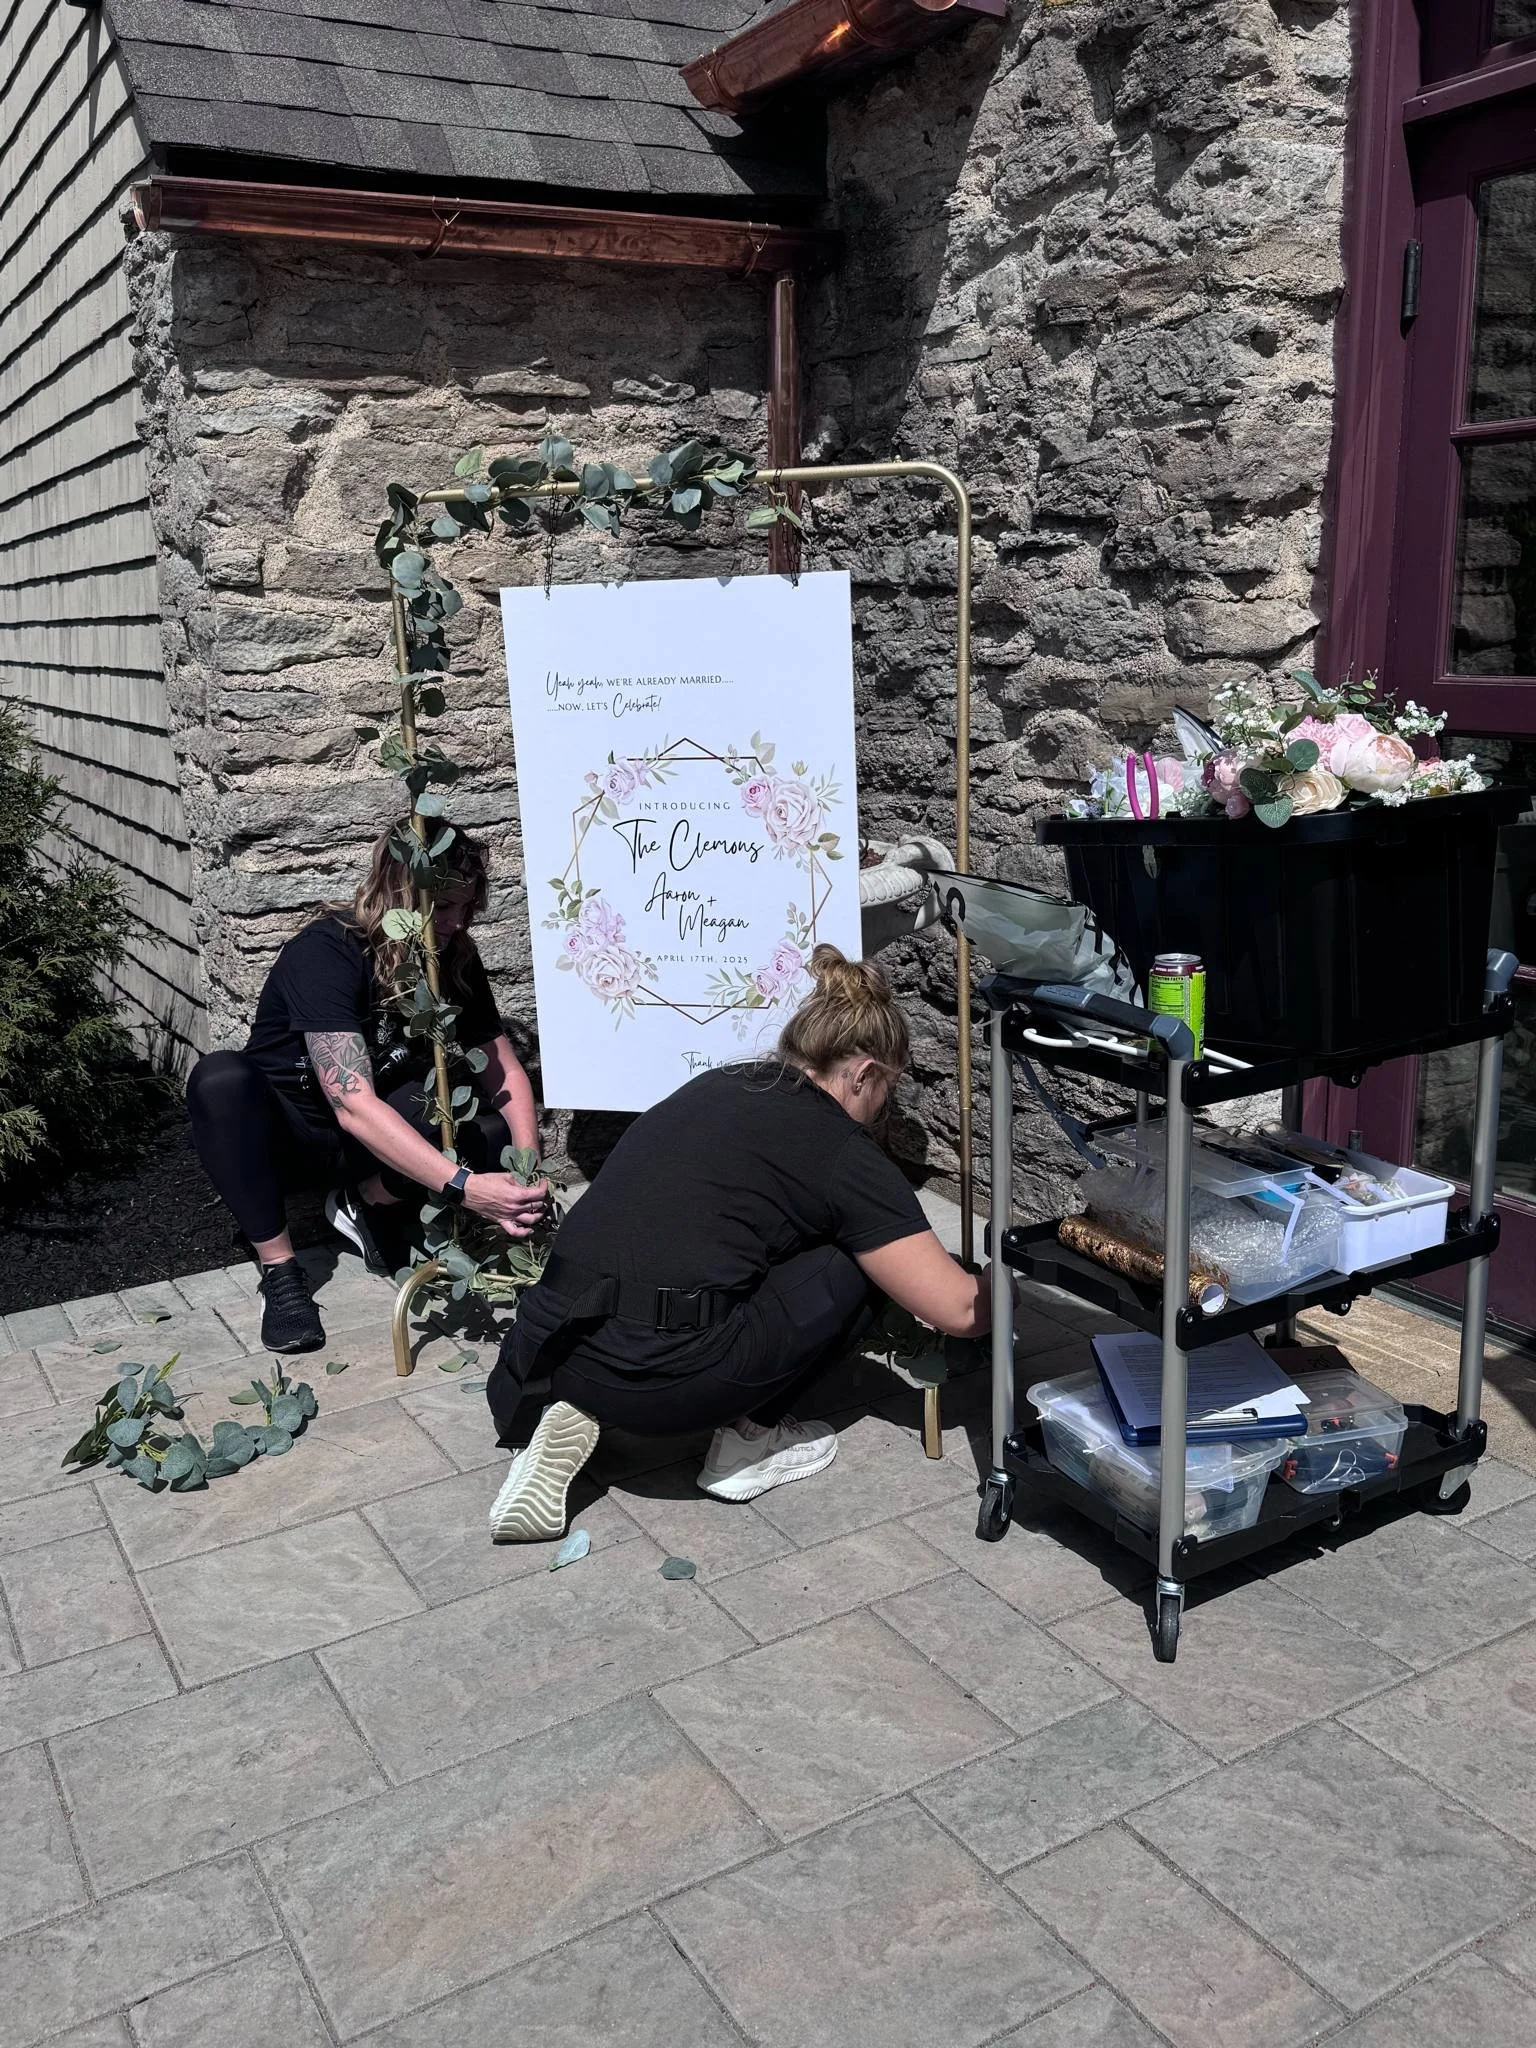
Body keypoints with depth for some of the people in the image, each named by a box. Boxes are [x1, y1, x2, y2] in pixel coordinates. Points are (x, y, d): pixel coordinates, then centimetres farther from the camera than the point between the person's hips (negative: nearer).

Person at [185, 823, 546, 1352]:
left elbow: (505, 1072, -3)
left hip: (377, 1137, 4)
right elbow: (353, 1107, -38)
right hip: (290, 1130, -4)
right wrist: (464, 1186, -48)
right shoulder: (325, 953, -28)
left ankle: (368, 1202, -1)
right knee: (221, 1078, -37)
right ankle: (279, 1271, -24)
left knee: (500, 1132, -23)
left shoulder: (453, 957, -10)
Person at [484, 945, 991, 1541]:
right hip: (665, 1378, -6)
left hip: (549, 1351, 7)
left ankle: (572, 1415, 14)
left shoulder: (715, 1087, 20)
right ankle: (750, 1437, 14)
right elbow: (958, 1310, 3)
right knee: (862, 1261, 10)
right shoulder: (844, 1151, 1)